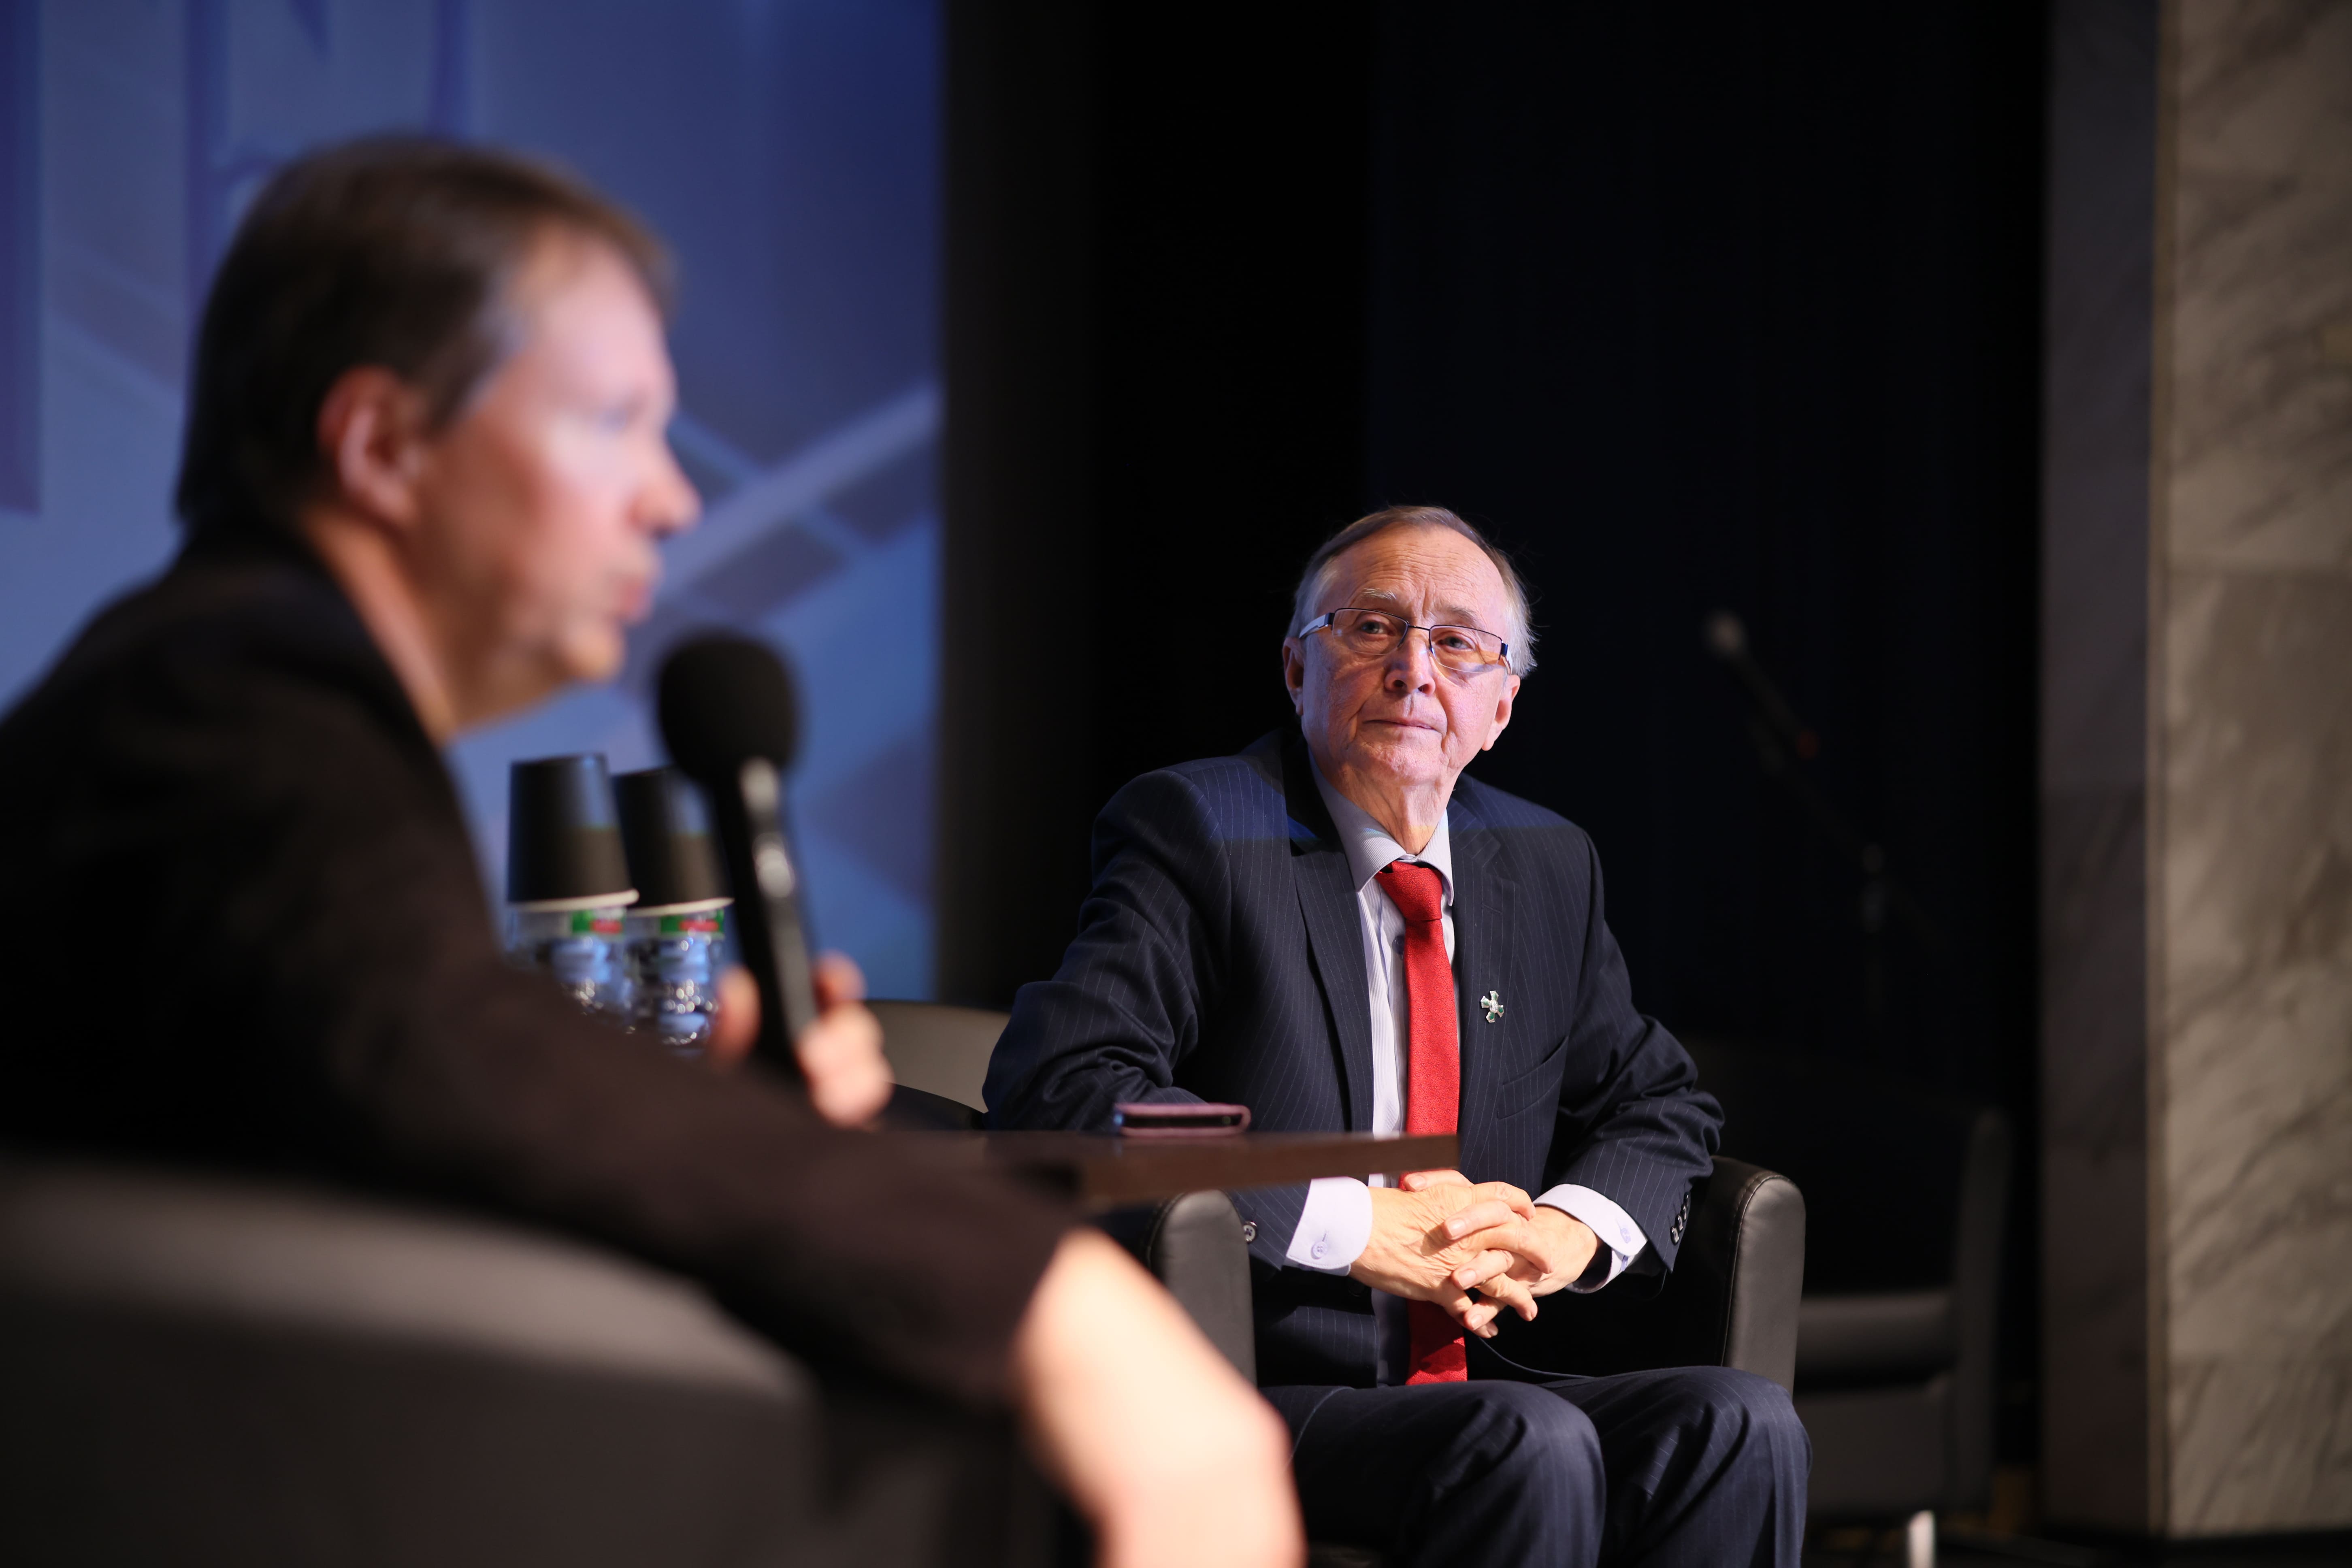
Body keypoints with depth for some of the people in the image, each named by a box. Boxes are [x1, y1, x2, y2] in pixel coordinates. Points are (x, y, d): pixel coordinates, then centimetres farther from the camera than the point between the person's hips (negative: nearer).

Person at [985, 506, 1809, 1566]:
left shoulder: (1545, 867, 15)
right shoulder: (1195, 833, -4)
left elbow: (1659, 1103, 25)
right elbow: (1055, 1083, -18)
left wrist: (1571, 1229, -1)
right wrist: (1357, 1226, -21)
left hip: (1473, 1384, 6)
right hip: (1262, 1398, -6)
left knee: (1741, 1426, -20)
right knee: (1531, 1447, -32)